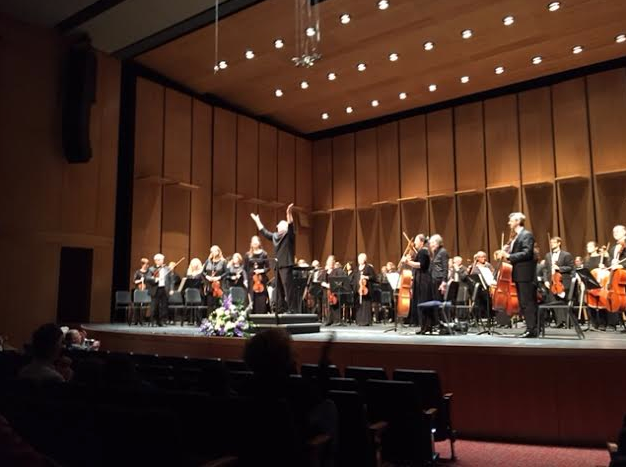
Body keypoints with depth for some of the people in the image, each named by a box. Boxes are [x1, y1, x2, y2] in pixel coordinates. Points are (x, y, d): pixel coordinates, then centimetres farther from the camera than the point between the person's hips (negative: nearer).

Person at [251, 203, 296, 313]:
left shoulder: (289, 235, -1)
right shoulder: (275, 236, 19)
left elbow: (291, 226, -20)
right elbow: (264, 232, 30)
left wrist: (289, 214, -33)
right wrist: (257, 220, 34)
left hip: (286, 265, -8)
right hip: (277, 266, 8)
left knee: (288, 287, -11)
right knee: (279, 289, 9)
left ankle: (292, 309, -11)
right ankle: (281, 309, 14)